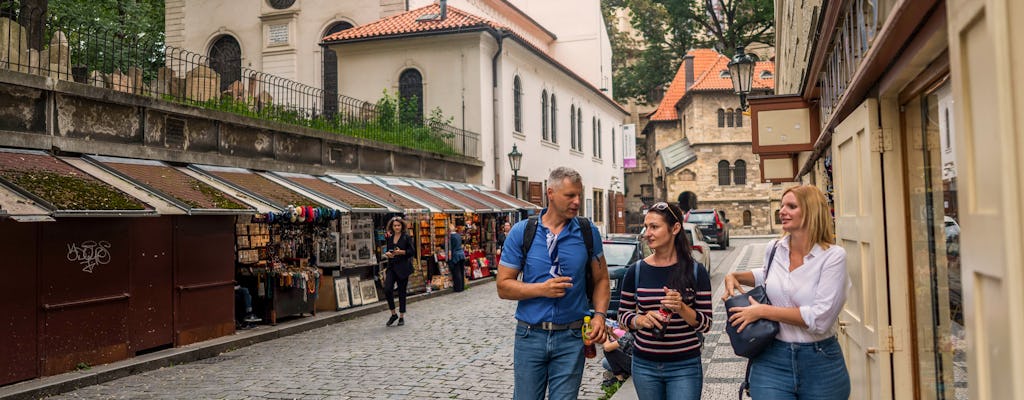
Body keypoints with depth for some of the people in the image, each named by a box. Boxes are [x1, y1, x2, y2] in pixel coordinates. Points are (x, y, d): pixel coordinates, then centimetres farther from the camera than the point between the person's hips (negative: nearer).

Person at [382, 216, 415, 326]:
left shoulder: (406, 238, -2)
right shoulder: (390, 239, 12)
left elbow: (412, 251, -6)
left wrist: (401, 252, -19)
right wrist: (387, 254, -3)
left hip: (402, 268, -4)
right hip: (391, 267, 4)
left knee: (402, 292, 2)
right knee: (387, 289, -11)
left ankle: (401, 317, 14)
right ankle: (393, 314, 7)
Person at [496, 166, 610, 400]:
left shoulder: (588, 233, 1)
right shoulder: (521, 232, -4)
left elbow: (600, 279, 9)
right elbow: (503, 286, -4)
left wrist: (599, 315, -8)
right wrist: (542, 289, -17)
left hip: (571, 337, 1)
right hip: (530, 335, 0)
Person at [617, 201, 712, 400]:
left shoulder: (696, 271, -5)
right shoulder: (636, 271, -1)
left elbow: (706, 324, -3)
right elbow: (623, 314, 6)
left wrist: (682, 308, -21)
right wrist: (641, 320, -14)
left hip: (685, 367, -2)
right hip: (644, 365, 2)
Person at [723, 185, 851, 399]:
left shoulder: (833, 256, -11)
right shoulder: (773, 249, 3)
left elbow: (820, 319, -19)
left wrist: (762, 311, -15)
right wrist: (735, 276, 9)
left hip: (820, 365, -3)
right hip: (772, 360, 3)